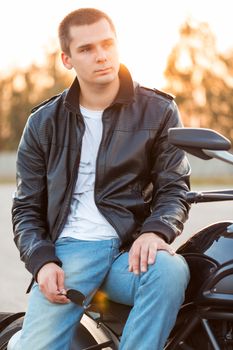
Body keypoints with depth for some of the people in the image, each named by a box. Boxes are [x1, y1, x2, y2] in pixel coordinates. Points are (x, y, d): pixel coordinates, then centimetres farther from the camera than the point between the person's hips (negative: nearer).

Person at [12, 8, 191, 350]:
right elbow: (27, 207, 12)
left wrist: (156, 231, -16)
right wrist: (42, 261, -7)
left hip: (132, 249, 0)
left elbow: (174, 187, 6)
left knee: (171, 271, -36)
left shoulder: (158, 111, 9)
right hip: (67, 249, 0)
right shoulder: (44, 123, 12)